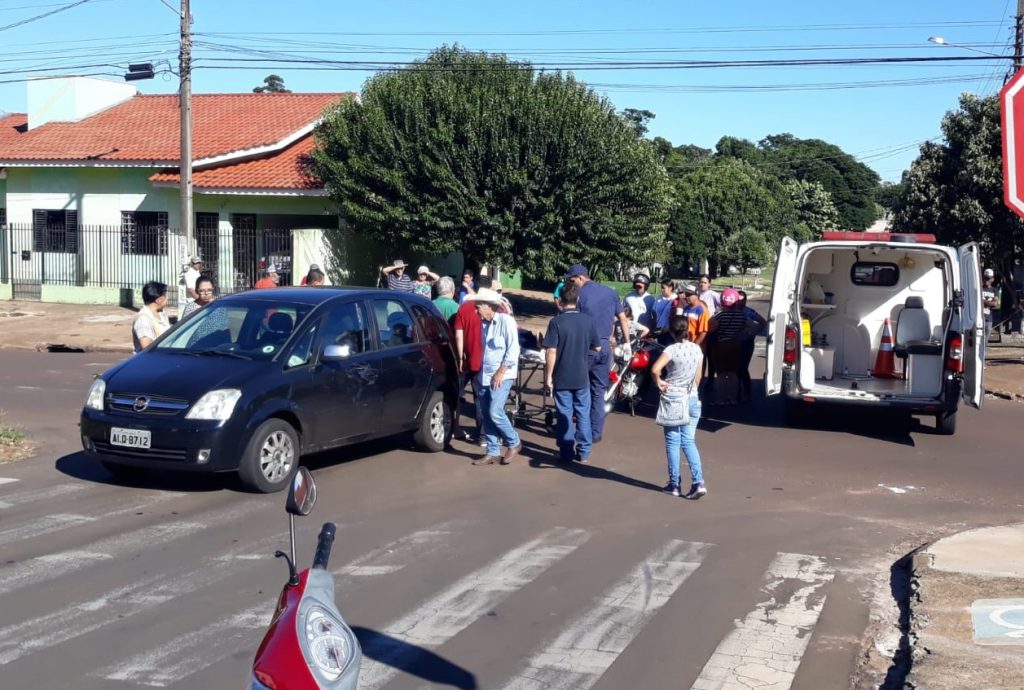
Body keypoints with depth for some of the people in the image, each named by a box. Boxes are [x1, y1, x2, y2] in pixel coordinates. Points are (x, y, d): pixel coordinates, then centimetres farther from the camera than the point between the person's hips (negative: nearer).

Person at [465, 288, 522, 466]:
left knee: (495, 413, -14)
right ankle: (493, 452, 14)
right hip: (485, 376, 8)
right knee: (487, 415, 7)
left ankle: (514, 443, 7)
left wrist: (500, 372, -16)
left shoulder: (506, 321, -11)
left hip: (501, 376, -8)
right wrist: (479, 370, 9)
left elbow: (513, 350, -15)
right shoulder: (484, 323, 11)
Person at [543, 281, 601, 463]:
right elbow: (597, 347, 6)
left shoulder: (557, 322, -13)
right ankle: (583, 452, 16)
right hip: (582, 377, 2)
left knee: (564, 416, 6)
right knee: (583, 414, 12)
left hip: (562, 378, -2)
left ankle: (566, 453, 11)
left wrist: (548, 376, -7)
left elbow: (551, 352, -16)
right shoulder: (588, 320, -4)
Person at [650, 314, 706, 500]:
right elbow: (698, 377, 9)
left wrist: (659, 382, -11)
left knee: (673, 443, 6)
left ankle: (674, 485, 10)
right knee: (689, 441, 8)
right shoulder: (697, 349, 1)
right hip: (692, 399, 4)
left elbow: (655, 369, -28)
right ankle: (698, 482, -6)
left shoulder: (672, 349, -14)